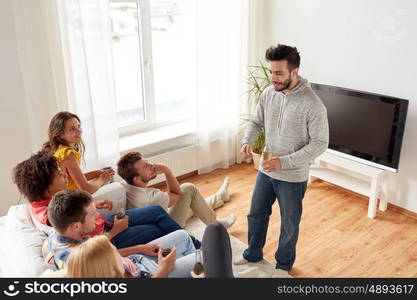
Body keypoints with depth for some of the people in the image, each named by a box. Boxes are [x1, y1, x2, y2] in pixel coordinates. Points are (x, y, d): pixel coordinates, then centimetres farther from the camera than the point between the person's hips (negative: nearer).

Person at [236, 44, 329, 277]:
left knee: (289, 224, 15)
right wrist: (247, 141, -13)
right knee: (256, 214, 21)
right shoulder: (269, 93, -4)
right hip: (266, 171, 6)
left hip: (293, 177, -5)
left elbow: (320, 143, -19)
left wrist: (284, 162, -26)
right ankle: (253, 254, 45)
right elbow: (256, 122, 9)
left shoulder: (312, 104, -23)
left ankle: (284, 264, 40)